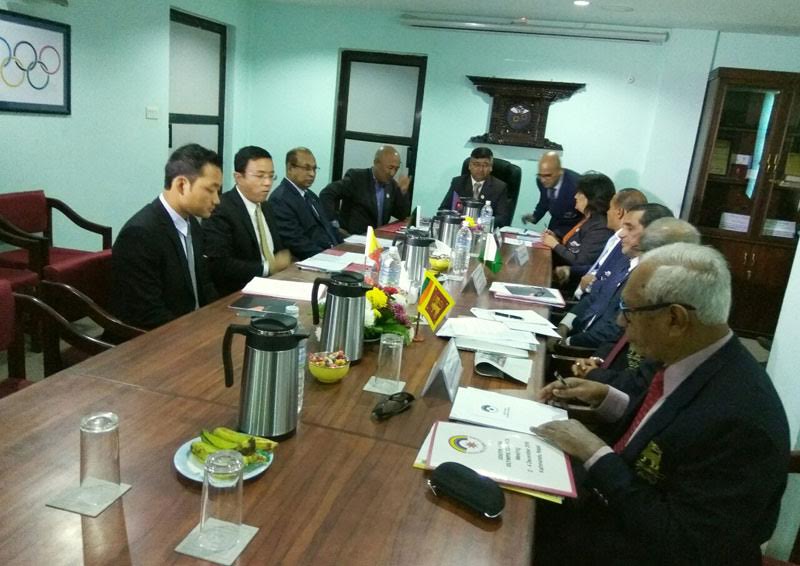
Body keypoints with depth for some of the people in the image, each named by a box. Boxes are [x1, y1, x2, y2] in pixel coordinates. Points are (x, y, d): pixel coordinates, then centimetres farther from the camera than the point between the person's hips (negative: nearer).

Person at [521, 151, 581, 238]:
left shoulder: (576, 184, -29)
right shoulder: (541, 180, -11)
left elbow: (582, 221, -22)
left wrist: (559, 234, -31)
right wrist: (534, 216, -8)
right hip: (555, 224, 5)